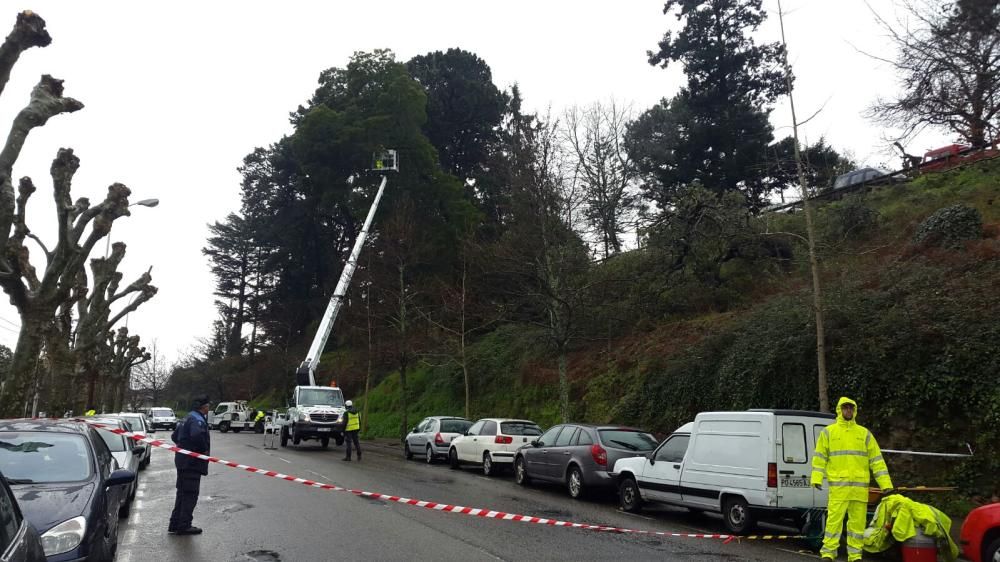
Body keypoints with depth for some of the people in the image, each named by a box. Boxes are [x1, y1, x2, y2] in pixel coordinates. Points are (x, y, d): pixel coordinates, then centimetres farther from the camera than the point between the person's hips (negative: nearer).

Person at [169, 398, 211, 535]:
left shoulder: (187, 418, 17)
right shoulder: (197, 420, -16)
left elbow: (174, 436, 26)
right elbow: (197, 435, -36)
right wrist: (204, 450, -21)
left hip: (183, 461, 10)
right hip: (192, 462, -10)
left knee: (182, 493, 16)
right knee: (190, 494, -3)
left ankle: (175, 524, 22)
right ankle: (184, 526, 0)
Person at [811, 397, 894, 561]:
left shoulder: (864, 433, 12)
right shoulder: (828, 432, 6)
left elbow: (876, 459, 11)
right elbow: (819, 457, 3)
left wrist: (886, 484, 4)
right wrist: (817, 478, -9)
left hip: (860, 487, 3)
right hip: (838, 486, -3)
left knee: (858, 521, 7)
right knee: (834, 519, -4)